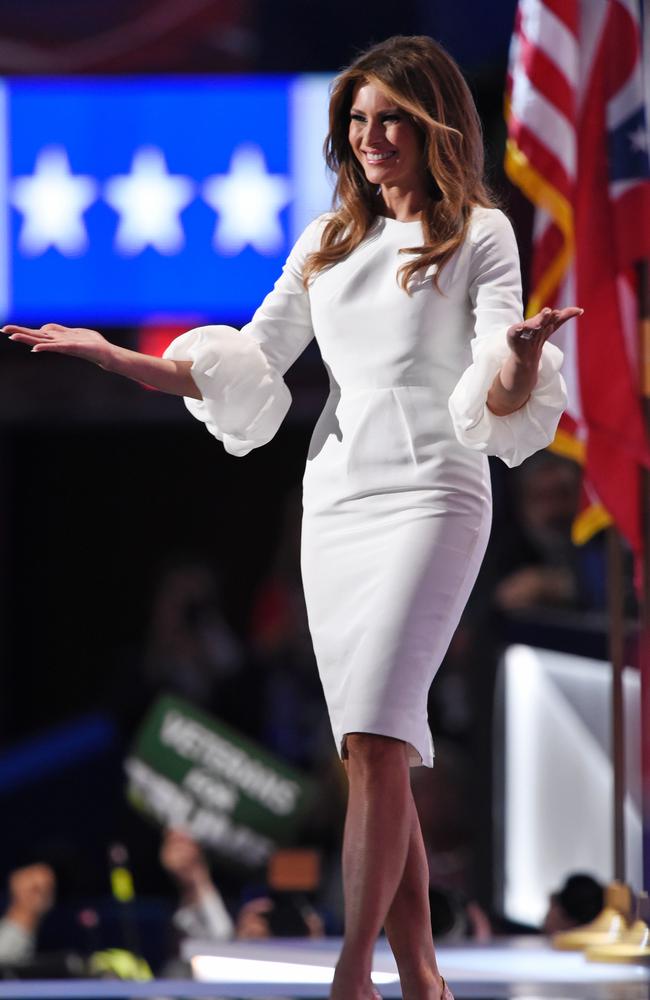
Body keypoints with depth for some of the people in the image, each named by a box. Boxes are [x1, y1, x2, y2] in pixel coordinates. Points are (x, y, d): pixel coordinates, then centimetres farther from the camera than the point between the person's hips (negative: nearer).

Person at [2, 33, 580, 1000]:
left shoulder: (479, 235, 0)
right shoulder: (326, 244, 16)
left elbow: (500, 398, -10)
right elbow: (242, 366, 18)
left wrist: (522, 359, -33)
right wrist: (110, 354, 8)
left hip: (430, 496, -6)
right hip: (334, 500, 6)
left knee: (376, 739, -18)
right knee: (375, 752, 3)